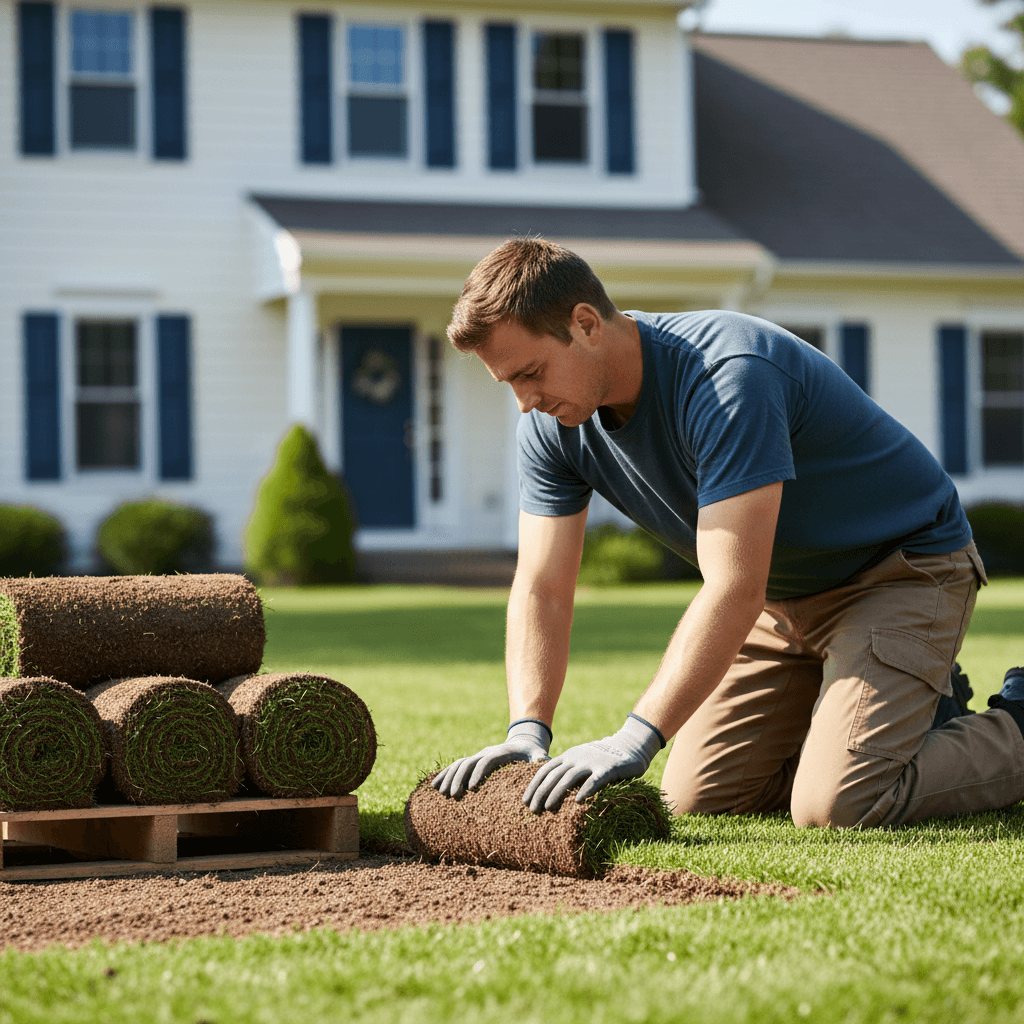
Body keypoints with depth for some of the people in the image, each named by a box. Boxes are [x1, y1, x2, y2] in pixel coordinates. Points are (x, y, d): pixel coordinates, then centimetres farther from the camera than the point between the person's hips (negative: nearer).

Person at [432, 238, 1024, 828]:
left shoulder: (728, 376, -34)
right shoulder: (552, 424, -10)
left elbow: (734, 590, -39)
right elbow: (542, 588, -9)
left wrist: (634, 739, -45)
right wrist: (527, 732, -26)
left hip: (905, 569, -8)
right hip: (787, 598, 8)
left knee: (836, 807, -23)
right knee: (698, 800, 5)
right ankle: (915, 703, 21)